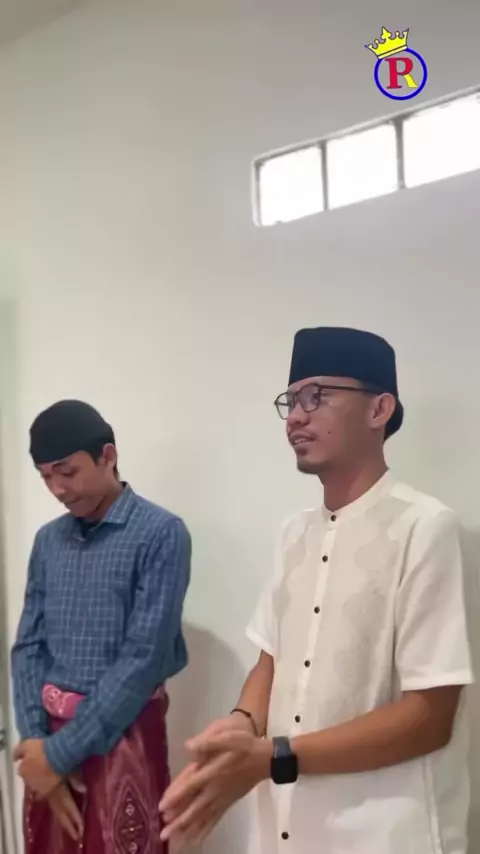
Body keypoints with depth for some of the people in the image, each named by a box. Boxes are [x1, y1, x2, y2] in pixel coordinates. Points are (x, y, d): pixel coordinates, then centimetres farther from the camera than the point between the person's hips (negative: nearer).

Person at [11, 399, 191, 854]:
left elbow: (145, 658, -17)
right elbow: (28, 646, 6)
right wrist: (35, 739, -7)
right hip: (51, 734, 5)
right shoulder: (48, 540, 6)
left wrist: (61, 751, -14)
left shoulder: (160, 534, -14)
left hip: (120, 735, -5)